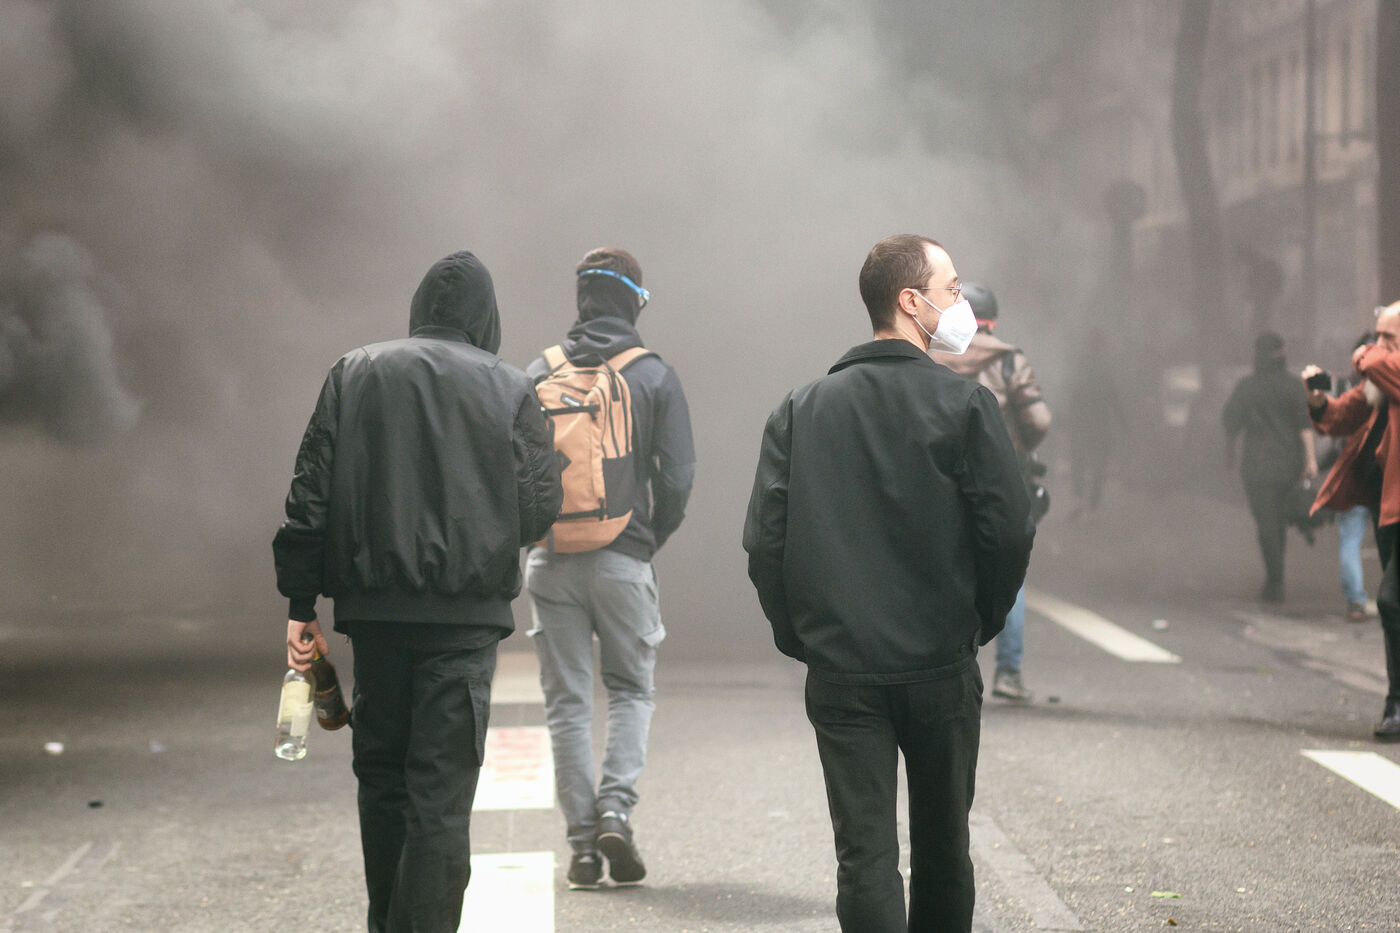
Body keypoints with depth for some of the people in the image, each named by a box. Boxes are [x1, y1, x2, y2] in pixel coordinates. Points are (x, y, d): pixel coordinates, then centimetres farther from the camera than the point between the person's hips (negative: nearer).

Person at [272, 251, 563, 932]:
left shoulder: (353, 374, 6)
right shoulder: (510, 390, 2)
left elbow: (311, 494, 2)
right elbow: (539, 510, -1)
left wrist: (301, 603, 5)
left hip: (374, 605, 2)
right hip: (465, 614, -2)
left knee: (381, 773, 16)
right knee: (442, 788, -2)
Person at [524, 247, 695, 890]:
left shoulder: (540, 373, 3)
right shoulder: (656, 377, -2)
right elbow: (678, 477, -5)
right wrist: (650, 541, 10)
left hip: (551, 561, 1)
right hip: (624, 559, -1)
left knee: (567, 700, 7)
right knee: (631, 689, 14)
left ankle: (582, 843, 6)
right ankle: (615, 810, -5)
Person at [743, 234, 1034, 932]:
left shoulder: (800, 411, 3)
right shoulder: (964, 404, -6)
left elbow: (765, 539, -1)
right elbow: (1009, 528, -10)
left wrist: (800, 636, 10)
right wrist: (982, 620, 7)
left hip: (839, 672, 1)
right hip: (941, 665, -1)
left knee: (865, 854, -1)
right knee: (942, 847, 16)